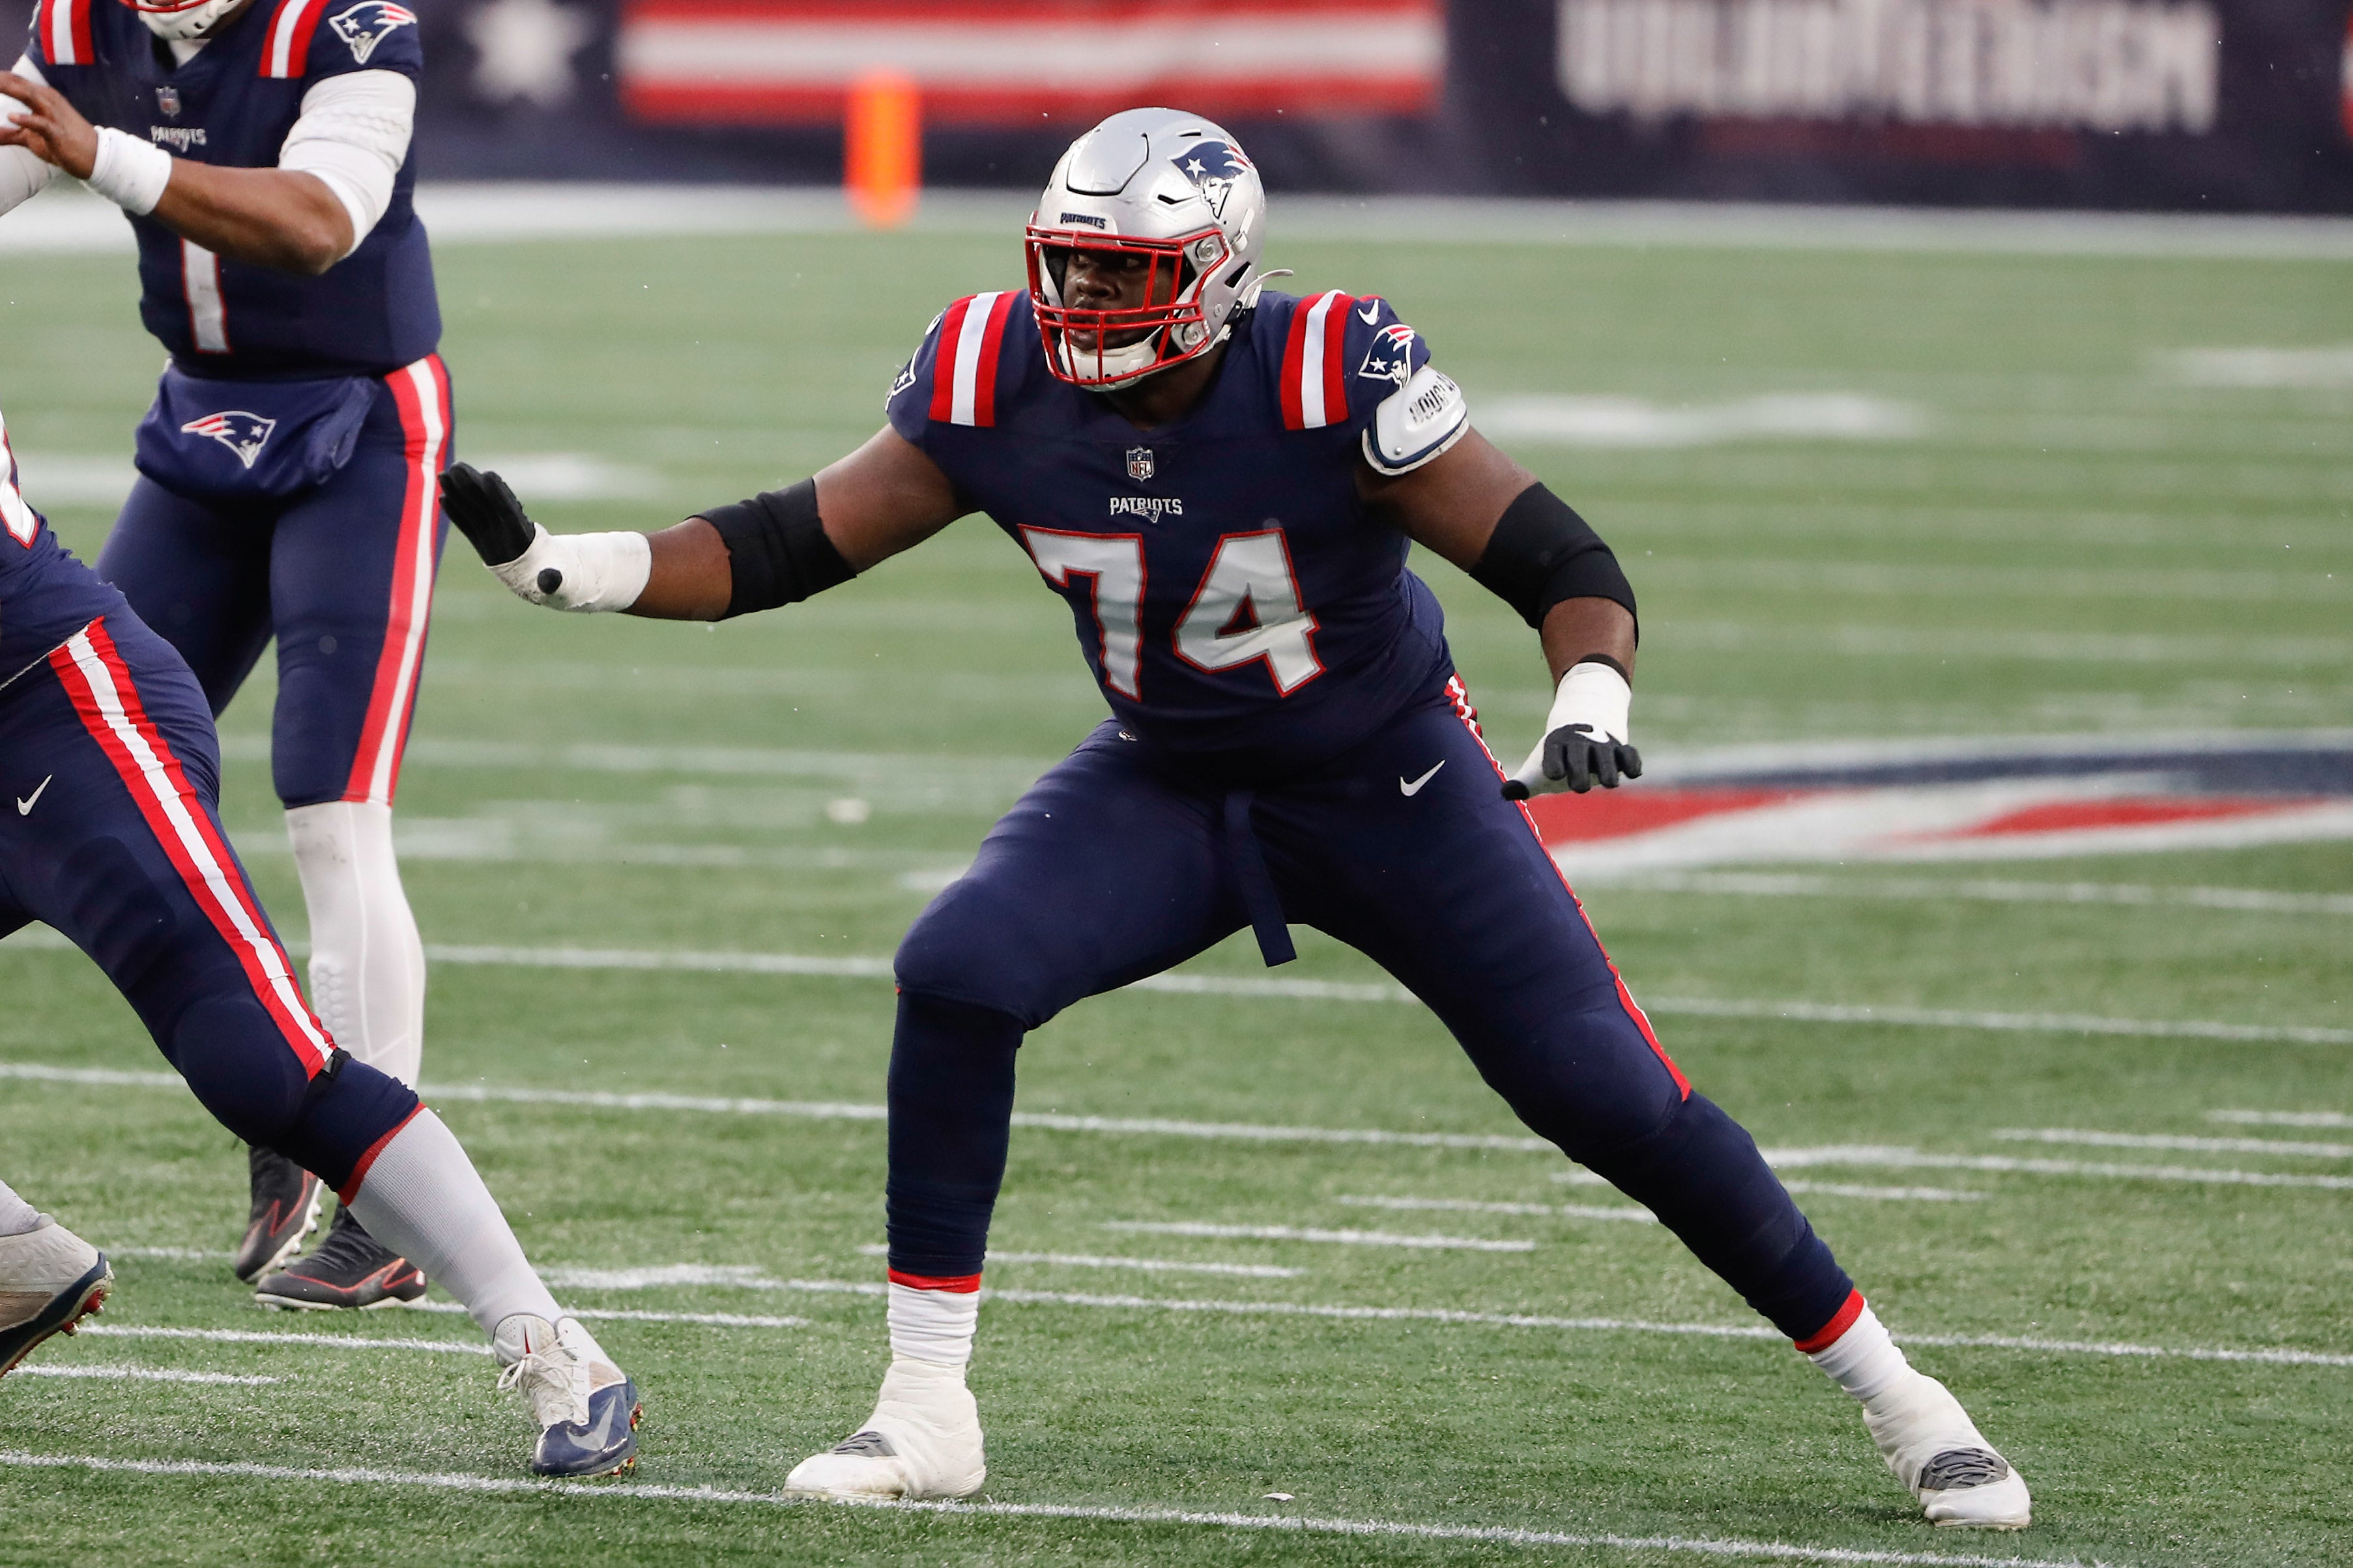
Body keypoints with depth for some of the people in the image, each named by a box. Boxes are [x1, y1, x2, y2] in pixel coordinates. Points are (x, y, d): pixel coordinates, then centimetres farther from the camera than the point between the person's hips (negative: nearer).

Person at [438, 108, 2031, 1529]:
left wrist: (1591, 706, -47)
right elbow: (796, 545, -7)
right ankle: (926, 1418, -11)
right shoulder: (1000, 383, -16)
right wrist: (551, 564, -18)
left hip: (1391, 785, -3)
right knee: (957, 976, -21)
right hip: (1168, 788, 3)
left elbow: (1564, 563, -26)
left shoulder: (1332, 380, -29)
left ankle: (1897, 1396, 12)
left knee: (1611, 1096, -7)